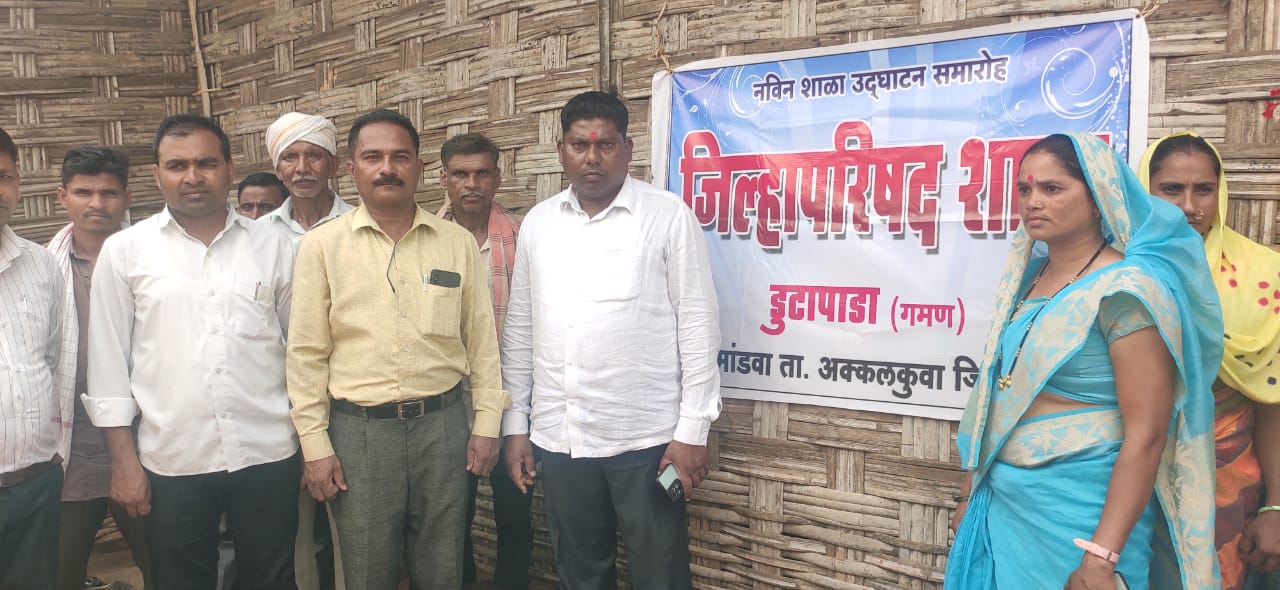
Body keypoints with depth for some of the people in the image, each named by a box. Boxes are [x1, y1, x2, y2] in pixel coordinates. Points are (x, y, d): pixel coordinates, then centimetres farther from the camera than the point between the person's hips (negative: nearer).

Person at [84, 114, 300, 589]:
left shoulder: (273, 247, 2)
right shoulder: (123, 251, 1)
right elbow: (108, 362, 2)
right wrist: (123, 460, -1)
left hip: (267, 456, 0)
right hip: (171, 462, 0)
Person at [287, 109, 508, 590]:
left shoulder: (458, 243, 3)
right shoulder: (322, 245, -2)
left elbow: (481, 339, 6)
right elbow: (308, 353, -1)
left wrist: (487, 423, 3)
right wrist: (315, 444, -3)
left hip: (442, 424, 1)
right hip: (358, 429, -1)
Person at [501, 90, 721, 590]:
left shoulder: (669, 216, -5)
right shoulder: (537, 223, 8)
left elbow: (697, 325, -6)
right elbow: (519, 329, 11)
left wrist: (693, 430, -9)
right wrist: (515, 424, 9)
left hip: (646, 437, -4)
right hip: (557, 438, 4)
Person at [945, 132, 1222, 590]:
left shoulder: (1125, 290, -15)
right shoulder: (1027, 276, 6)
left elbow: (1146, 435, -19)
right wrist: (972, 492, 14)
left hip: (1077, 511, -7)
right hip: (1000, 502, 7)